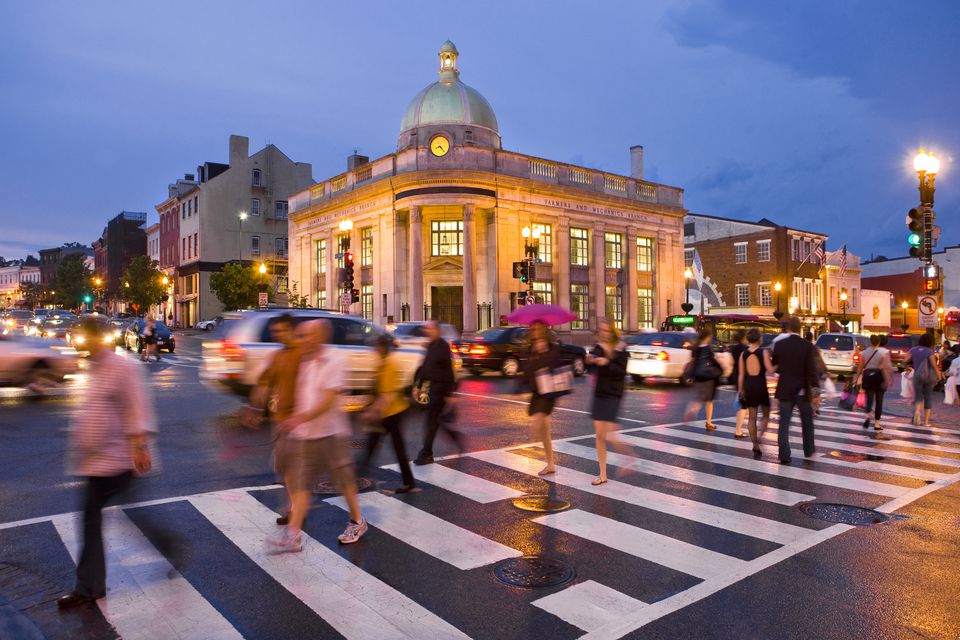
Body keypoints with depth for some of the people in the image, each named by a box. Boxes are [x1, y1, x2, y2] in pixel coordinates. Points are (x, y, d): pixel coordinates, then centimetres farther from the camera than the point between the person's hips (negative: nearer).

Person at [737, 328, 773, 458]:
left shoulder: (743, 354, 2)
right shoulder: (763, 352, -8)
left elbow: (741, 374, 2)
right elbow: (770, 369, -16)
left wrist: (740, 389, 10)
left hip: (748, 387, 3)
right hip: (761, 386, -3)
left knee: (752, 417, 10)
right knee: (766, 414, 16)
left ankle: (756, 447, 13)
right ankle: (759, 436, -8)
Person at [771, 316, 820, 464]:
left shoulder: (779, 345, -5)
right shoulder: (807, 346, -8)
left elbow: (774, 366, 5)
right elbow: (811, 369, -16)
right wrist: (815, 386, -18)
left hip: (785, 390, 0)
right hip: (802, 391, 0)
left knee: (784, 423, 2)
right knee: (807, 421, 19)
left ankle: (784, 455, -4)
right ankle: (808, 449, 32)